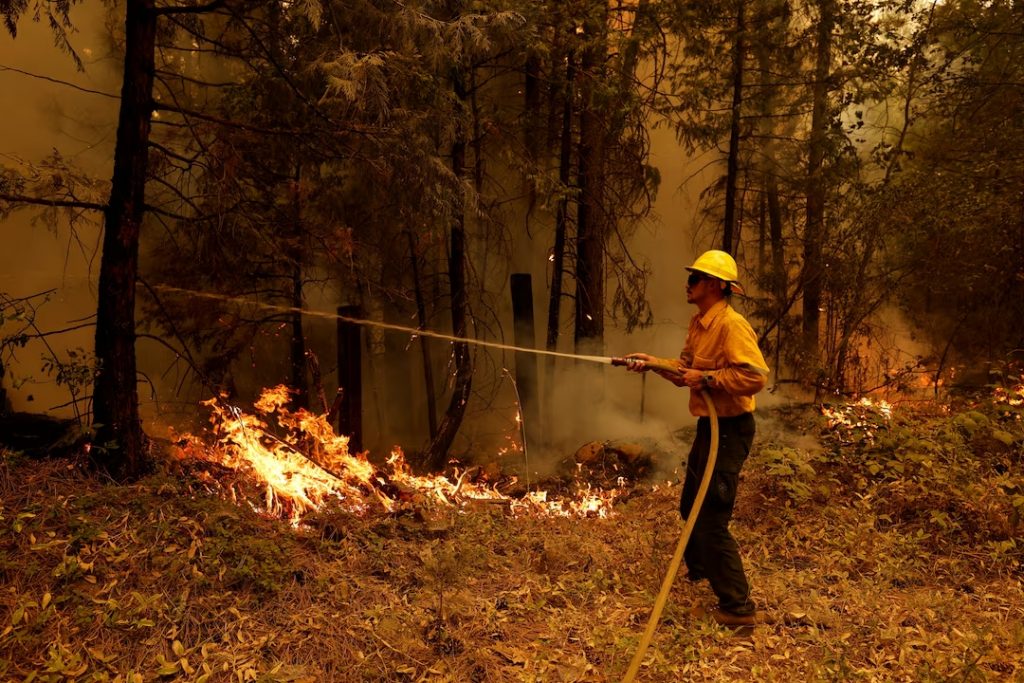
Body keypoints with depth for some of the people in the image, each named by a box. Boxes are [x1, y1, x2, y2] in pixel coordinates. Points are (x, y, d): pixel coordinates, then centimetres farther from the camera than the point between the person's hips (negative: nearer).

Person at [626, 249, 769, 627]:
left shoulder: (732, 325, -22)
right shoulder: (699, 323, 10)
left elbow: (756, 376, -30)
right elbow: (685, 367, 15)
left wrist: (707, 379, -26)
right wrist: (653, 363, 2)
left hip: (729, 430, -11)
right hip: (709, 426, 11)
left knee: (712, 519, -8)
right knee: (691, 506, 26)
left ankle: (738, 607, 3)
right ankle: (698, 570, 48)